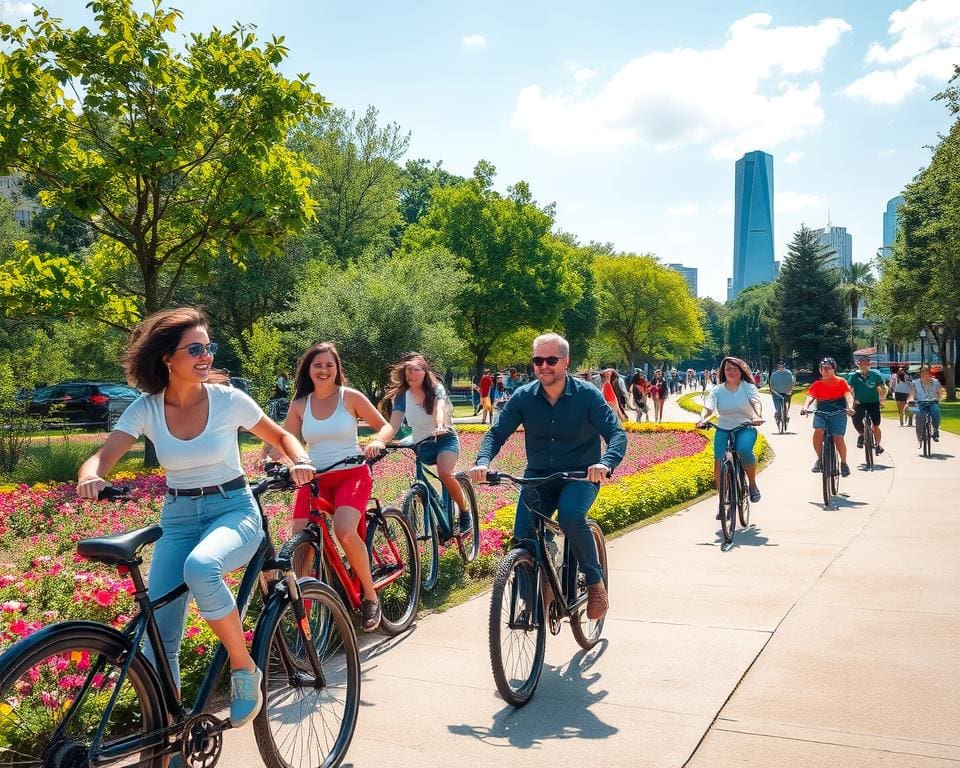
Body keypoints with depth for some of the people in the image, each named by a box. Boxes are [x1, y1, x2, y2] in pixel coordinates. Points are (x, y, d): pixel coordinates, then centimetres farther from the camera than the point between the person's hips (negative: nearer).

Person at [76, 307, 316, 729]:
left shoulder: (229, 399, -8)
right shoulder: (146, 408, -4)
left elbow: (280, 436, 4)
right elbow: (104, 455, -12)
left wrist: (300, 461, -17)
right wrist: (90, 477, -37)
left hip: (234, 510, -3)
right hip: (177, 518, 3)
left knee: (200, 568, -38)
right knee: (158, 638, -4)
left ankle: (245, 668, -14)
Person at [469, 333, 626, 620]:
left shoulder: (587, 395, -12)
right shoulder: (524, 397, -6)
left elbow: (617, 433, -17)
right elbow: (497, 432, -6)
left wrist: (605, 463, -39)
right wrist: (482, 462, -28)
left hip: (580, 476, -3)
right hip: (538, 476, 3)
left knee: (570, 514, -33)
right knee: (523, 536, -15)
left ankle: (595, 582, -10)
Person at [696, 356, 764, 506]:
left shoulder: (748, 387, -3)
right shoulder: (717, 390, 0)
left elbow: (756, 402, -20)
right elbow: (708, 408, -13)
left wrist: (757, 416, -43)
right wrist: (702, 418, -37)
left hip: (746, 428, -2)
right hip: (723, 429, 2)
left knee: (744, 450, -33)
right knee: (719, 460, -18)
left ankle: (753, 484, -7)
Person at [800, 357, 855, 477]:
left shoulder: (841, 382, 1)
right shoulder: (817, 384, 4)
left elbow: (848, 395, -12)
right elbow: (810, 396, -10)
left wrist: (850, 407, -33)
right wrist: (805, 407, -31)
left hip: (838, 412, -1)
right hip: (821, 412, 1)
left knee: (838, 438, -9)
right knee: (818, 432, -24)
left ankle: (843, 463, 15)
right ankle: (820, 459, -6)